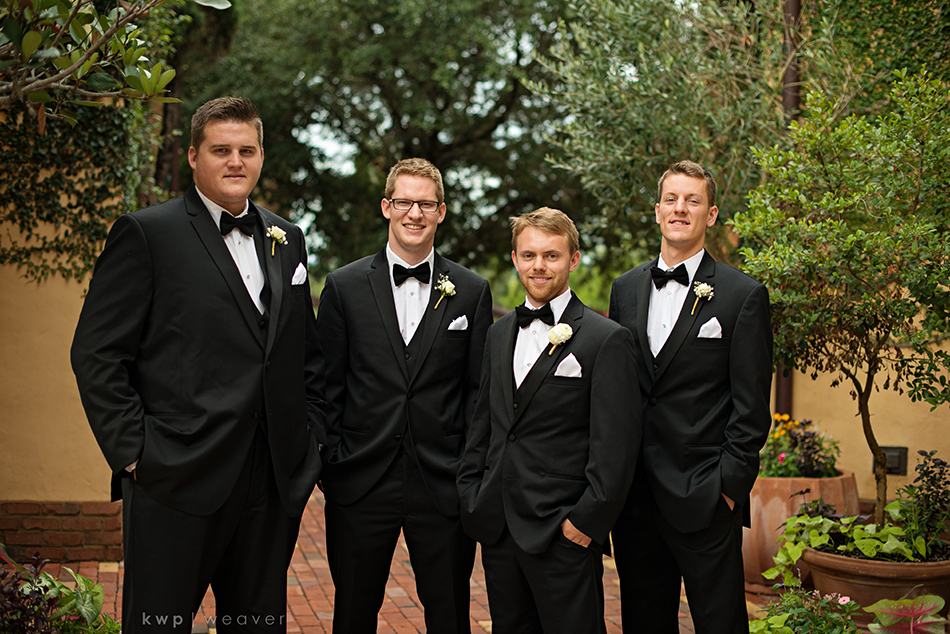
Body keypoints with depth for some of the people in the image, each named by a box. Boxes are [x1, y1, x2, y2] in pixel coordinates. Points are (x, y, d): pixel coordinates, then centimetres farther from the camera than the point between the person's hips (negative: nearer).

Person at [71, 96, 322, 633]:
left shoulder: (287, 240, 14)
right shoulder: (146, 233, -3)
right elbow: (96, 354, -7)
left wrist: (310, 440, 10)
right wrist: (133, 452, -11)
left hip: (276, 485, 5)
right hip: (175, 485, -5)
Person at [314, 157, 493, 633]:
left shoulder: (472, 291, 4)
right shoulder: (344, 286, 3)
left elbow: (479, 389, 5)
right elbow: (328, 385, 4)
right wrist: (332, 463, -2)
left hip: (442, 486, 0)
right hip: (361, 484, 0)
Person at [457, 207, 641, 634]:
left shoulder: (607, 339, -8)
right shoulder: (500, 334, 13)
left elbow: (615, 448, -11)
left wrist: (586, 521, -13)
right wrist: (471, 495, 10)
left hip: (563, 534, -6)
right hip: (497, 528, 6)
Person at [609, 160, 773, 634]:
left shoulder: (744, 295, -3)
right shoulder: (626, 288, 11)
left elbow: (751, 409, -5)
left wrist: (729, 487, -12)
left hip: (705, 502, -4)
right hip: (634, 496, 4)